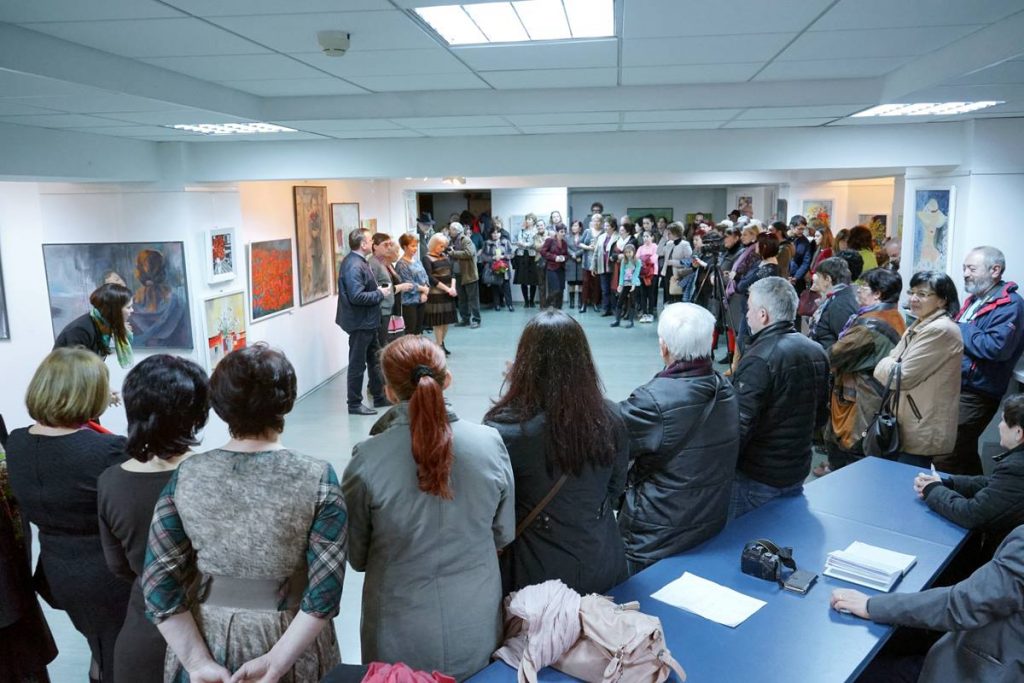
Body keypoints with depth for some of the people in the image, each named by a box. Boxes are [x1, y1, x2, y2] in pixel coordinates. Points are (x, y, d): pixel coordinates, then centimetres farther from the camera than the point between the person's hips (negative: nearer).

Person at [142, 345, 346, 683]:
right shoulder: (317, 478, -18)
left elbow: (159, 585, -9)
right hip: (291, 645, -2)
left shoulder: (185, 477, -11)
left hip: (208, 641, 2)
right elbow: (325, 592, -20)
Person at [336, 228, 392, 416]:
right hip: (359, 323, -10)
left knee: (375, 359, 19)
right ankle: (354, 404, 13)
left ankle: (379, 397, 32)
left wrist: (379, 289, 2)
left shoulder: (359, 261, 9)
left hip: (367, 322, 10)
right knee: (358, 364, 1)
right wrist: (380, 294, -18)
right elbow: (357, 296, -28)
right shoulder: (354, 266, -23)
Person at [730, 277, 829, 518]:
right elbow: (820, 416, 13)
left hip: (756, 480, -7)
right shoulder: (816, 352, 3)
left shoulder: (759, 360, -23)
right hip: (797, 474, 8)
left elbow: (740, 426, -24)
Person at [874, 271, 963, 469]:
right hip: (908, 427, 10)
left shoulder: (940, 330, -19)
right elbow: (892, 360, 14)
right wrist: (891, 366, -8)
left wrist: (886, 365, -3)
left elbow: (903, 377, -21)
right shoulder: (919, 326, 15)